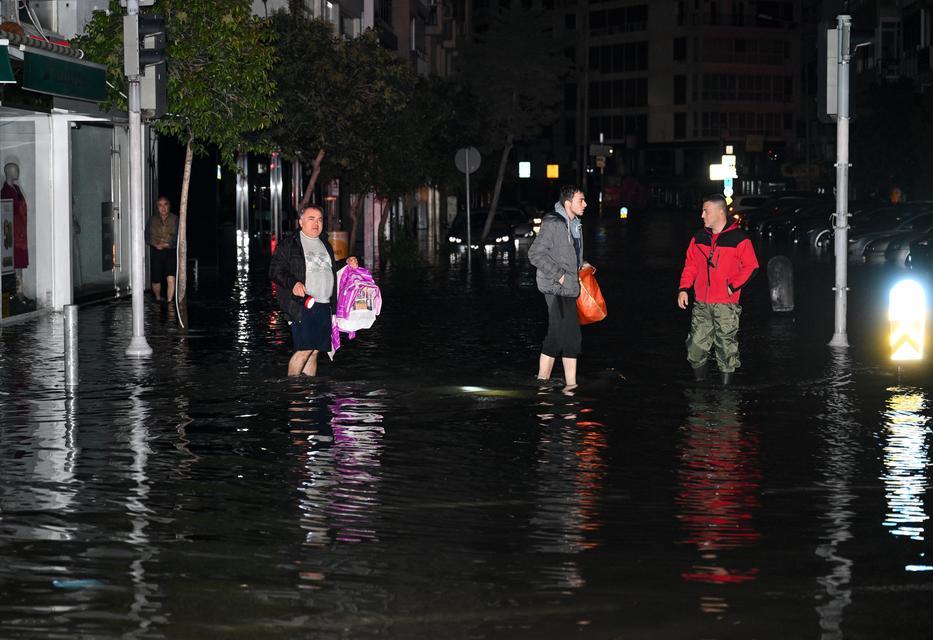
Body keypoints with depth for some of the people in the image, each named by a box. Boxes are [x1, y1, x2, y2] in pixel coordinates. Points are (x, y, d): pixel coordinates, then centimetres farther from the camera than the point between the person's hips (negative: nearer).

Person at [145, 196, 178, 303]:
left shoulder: (174, 219, 2)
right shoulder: (152, 219, 7)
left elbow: (177, 236, -3)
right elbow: (147, 236, 6)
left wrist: (167, 244, -17)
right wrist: (156, 245, -12)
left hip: (170, 251, -2)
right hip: (156, 252, 2)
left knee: (171, 278, -18)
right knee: (156, 279, 9)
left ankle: (169, 301, -14)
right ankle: (158, 298, 34)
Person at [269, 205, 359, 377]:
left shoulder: (325, 245, 21)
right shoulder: (289, 244, 0)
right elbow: (275, 271, -6)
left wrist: (346, 263, 16)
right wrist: (293, 283, -22)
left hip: (325, 307, 7)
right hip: (302, 306, -7)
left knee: (314, 352, 6)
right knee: (304, 349, -15)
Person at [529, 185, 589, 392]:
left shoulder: (574, 224, 14)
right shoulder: (553, 223, -15)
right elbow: (535, 254, -17)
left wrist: (581, 264, 12)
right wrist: (558, 274, -18)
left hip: (567, 288, 9)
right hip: (557, 289, -9)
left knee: (556, 335, 12)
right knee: (571, 335, -9)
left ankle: (542, 378, 18)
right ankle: (571, 383, -3)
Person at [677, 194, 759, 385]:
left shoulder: (738, 238, -6)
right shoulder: (699, 237, 10)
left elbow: (751, 267, -5)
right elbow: (690, 265, 15)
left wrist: (733, 286, -12)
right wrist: (684, 289, 3)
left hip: (726, 304, -5)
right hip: (701, 303, 5)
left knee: (726, 346, 0)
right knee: (696, 345, 4)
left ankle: (726, 388, 10)